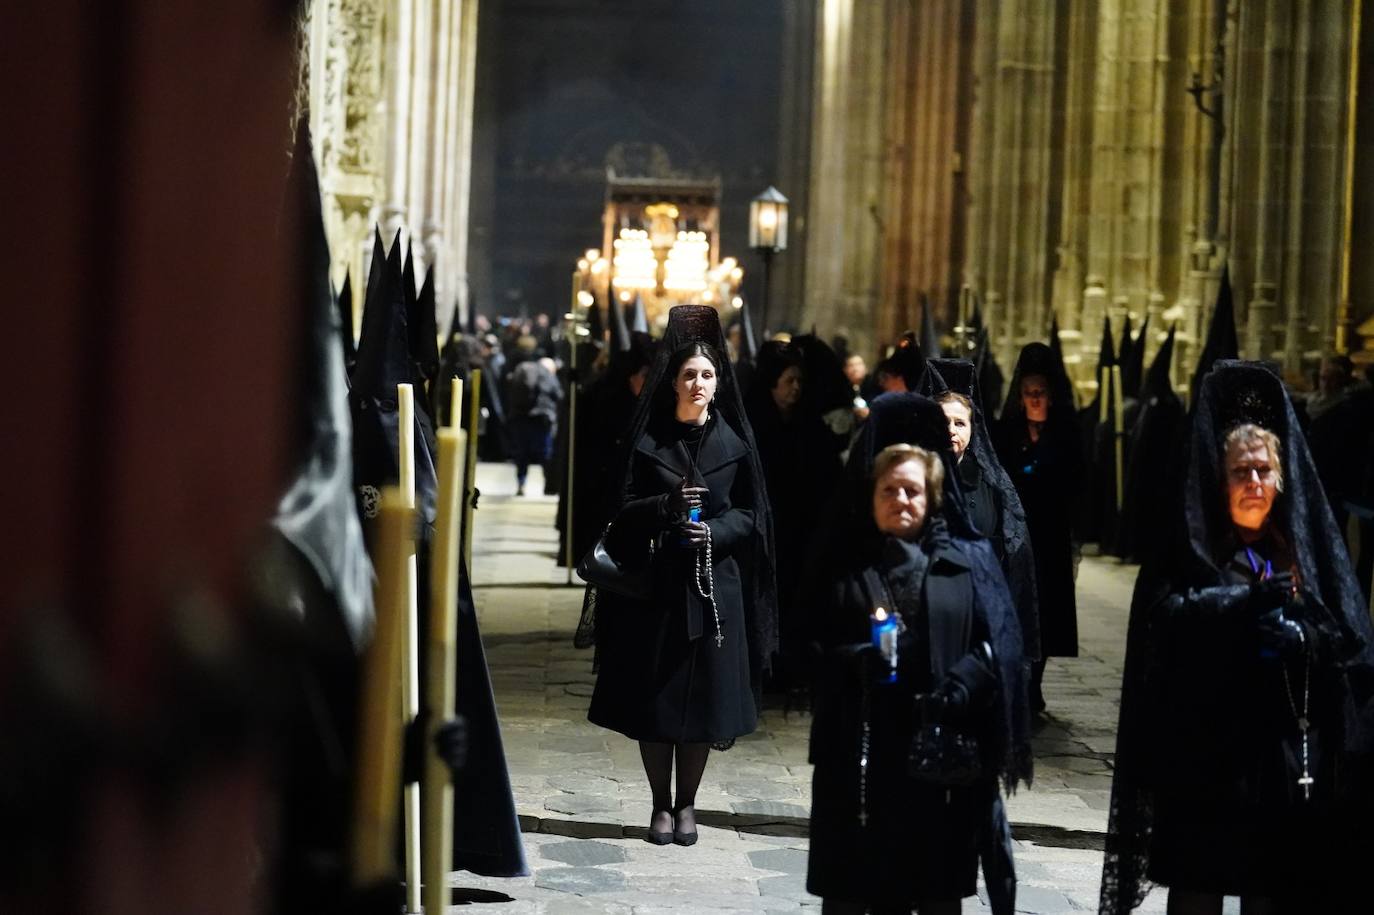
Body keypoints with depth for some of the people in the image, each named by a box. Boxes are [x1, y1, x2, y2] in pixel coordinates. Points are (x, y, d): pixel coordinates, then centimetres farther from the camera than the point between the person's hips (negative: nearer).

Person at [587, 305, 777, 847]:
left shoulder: (735, 441, 4)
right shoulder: (647, 438, 2)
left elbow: (752, 513, 5)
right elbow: (624, 508, 0)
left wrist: (715, 530, -14)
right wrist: (668, 505, -19)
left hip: (714, 584, 0)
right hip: (656, 584, 0)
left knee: (703, 696, 2)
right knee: (654, 697, 1)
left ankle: (687, 803, 15)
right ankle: (661, 804, 13)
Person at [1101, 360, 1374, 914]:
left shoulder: (1306, 553, 10)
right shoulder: (1190, 552, 2)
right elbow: (1167, 619, -17)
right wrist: (1249, 604, -28)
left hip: (1286, 763, 3)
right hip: (1206, 761, -2)